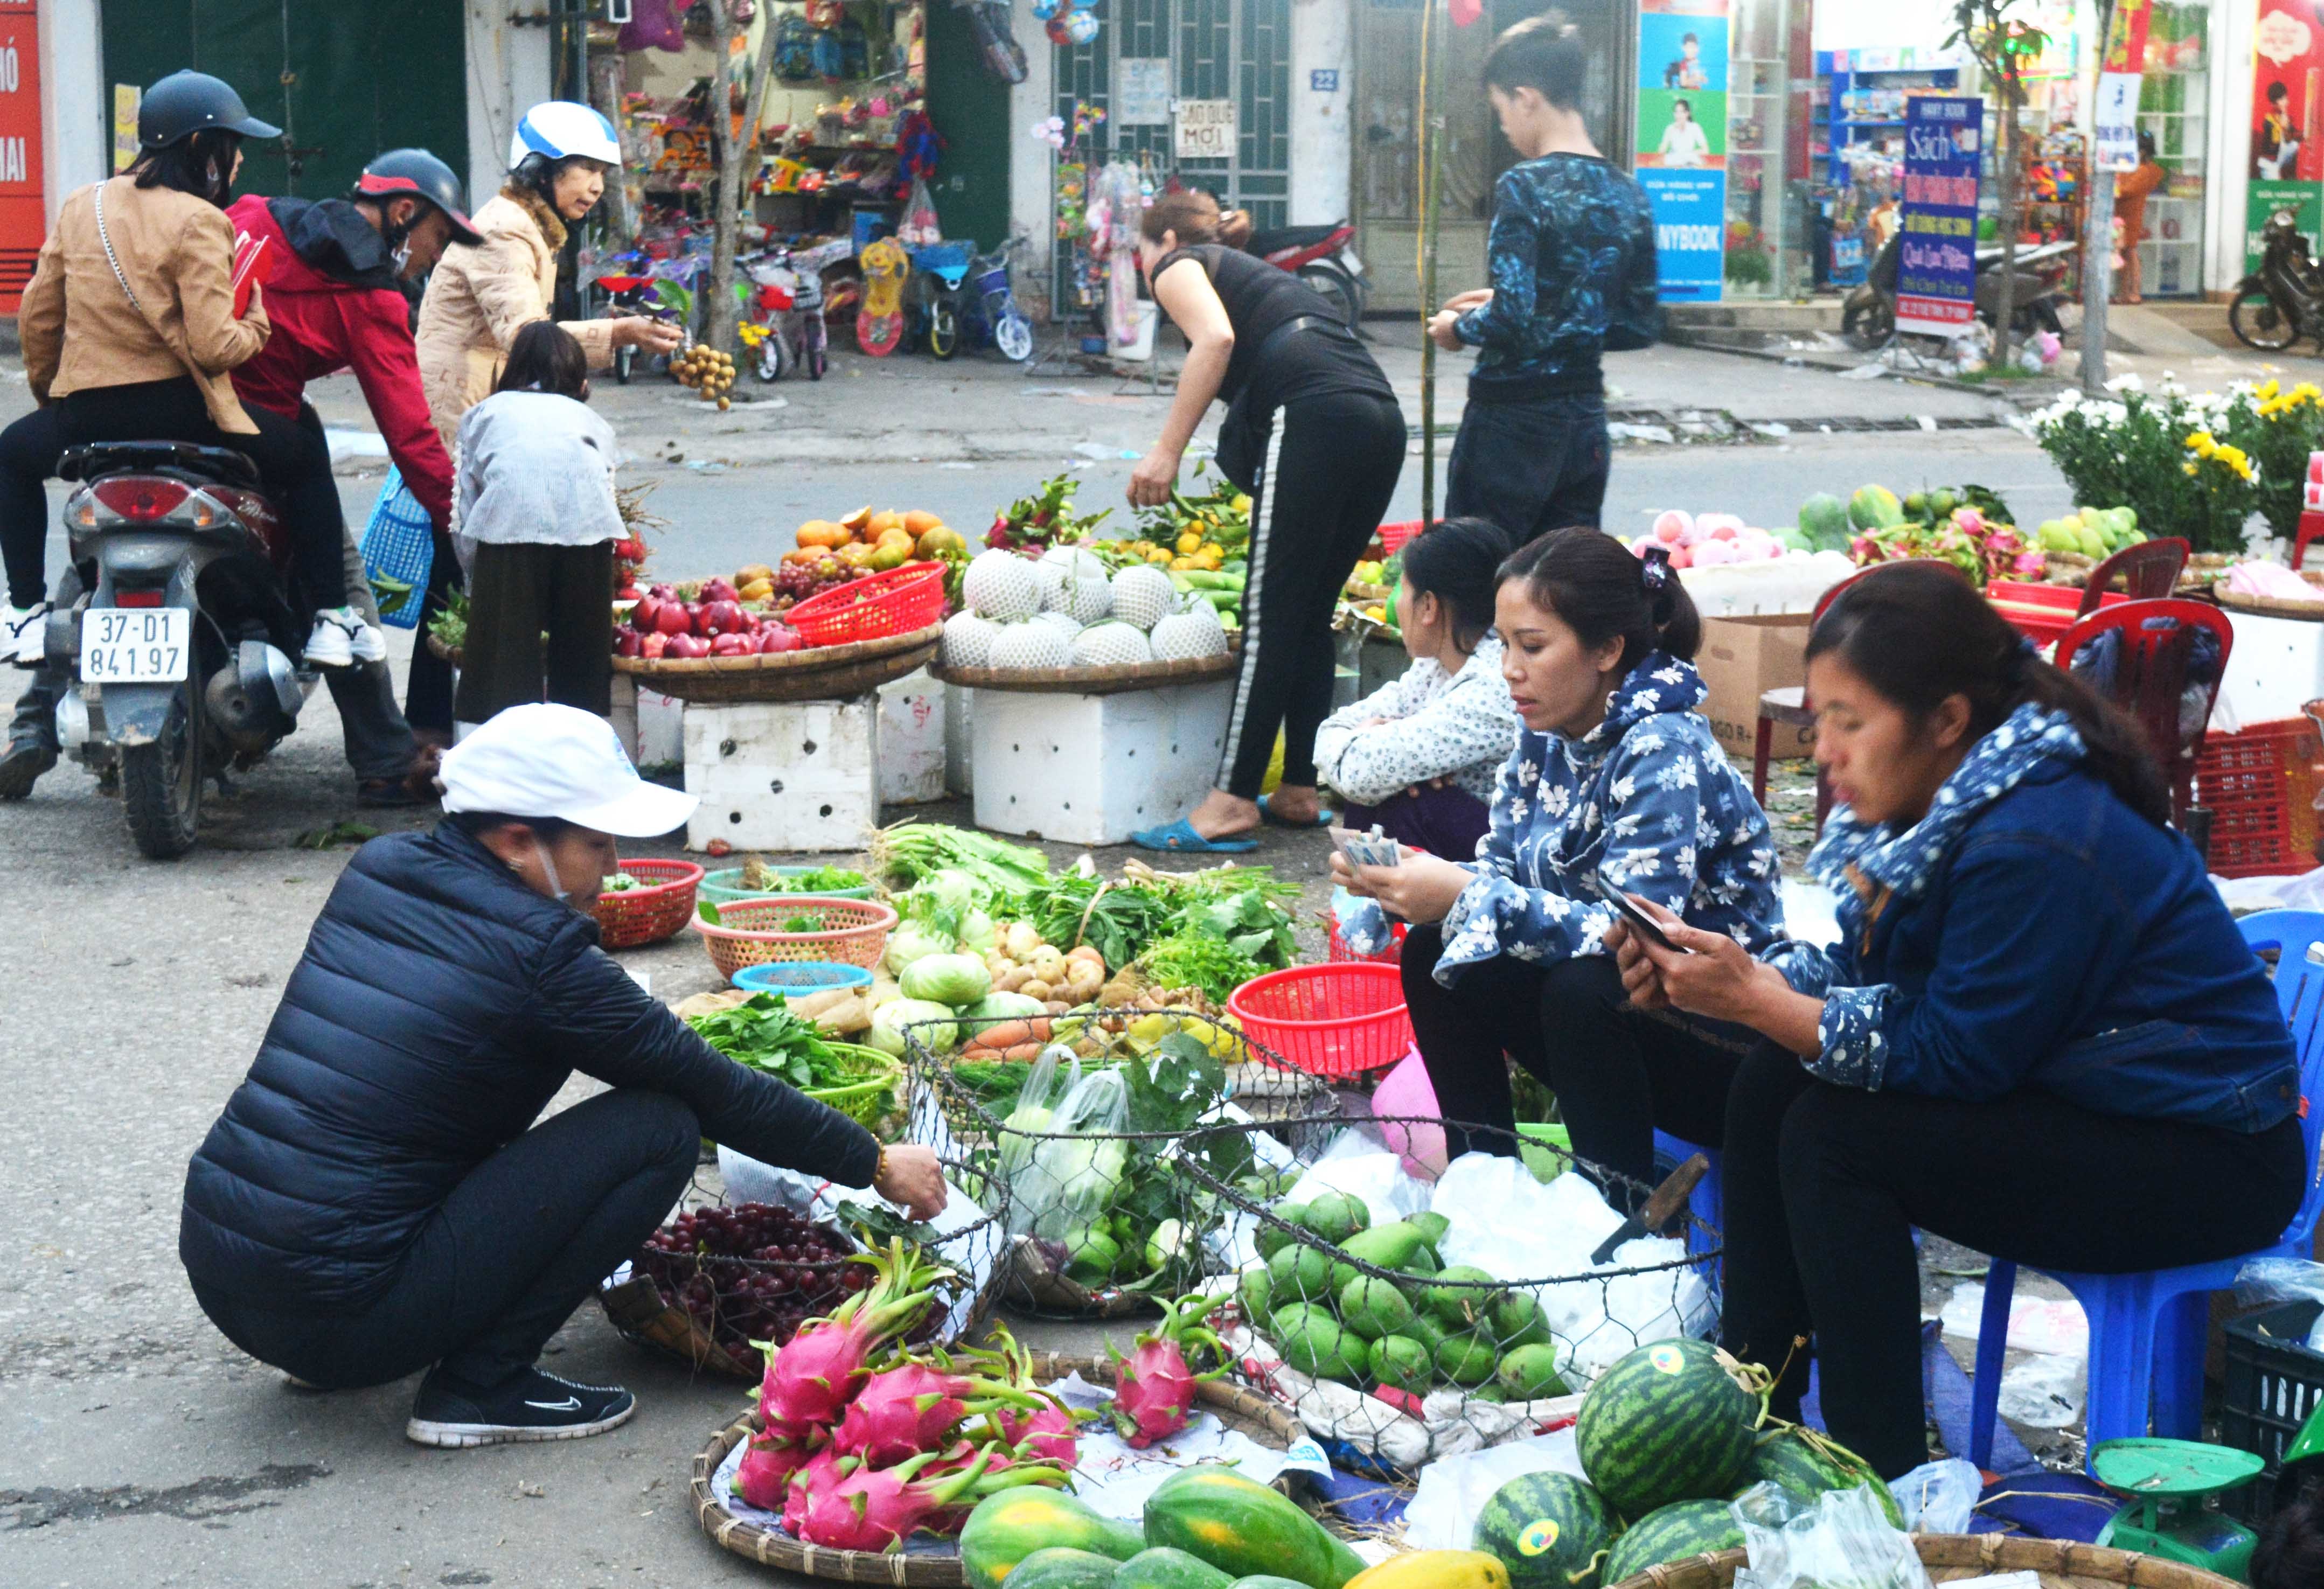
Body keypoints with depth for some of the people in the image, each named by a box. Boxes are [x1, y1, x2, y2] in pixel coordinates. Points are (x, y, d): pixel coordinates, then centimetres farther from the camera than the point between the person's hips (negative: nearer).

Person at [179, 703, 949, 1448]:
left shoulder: (378, 871, 8)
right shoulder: (535, 954, -12)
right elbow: (714, 1090, -3)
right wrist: (878, 1165, 9)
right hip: (342, 1316, -8)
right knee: (660, 1127, -5)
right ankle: (480, 1386, -2)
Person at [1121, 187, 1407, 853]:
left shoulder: (1179, 267, 14)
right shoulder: (1258, 273, 36)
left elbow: (1216, 337, -9)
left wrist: (1167, 452, -10)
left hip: (1313, 416, -8)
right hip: (1383, 417, 8)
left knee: (1271, 618, -8)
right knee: (1312, 617, 13)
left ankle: (1231, 803, -9)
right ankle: (1300, 790, 15)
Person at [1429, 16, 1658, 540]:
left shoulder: (1525, 187, -13)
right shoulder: (1627, 194, 7)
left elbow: (1510, 323, -21)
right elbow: (1637, 327, 13)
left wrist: (1459, 327, -1)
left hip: (1515, 419, -7)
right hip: (1586, 419, 7)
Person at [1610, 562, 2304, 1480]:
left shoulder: (2032, 849, -28)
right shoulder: (1940, 804, 1)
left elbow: (1951, 1057, -24)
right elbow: (1867, 975, 6)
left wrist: (1753, 1000, -22)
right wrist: (1710, 980, -9)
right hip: (2081, 1092, 10)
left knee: (1832, 1137, -21)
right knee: (1772, 1085, 2)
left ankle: (1882, 1477, -14)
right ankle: (1751, 1408, 7)